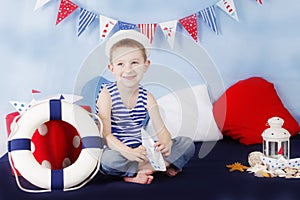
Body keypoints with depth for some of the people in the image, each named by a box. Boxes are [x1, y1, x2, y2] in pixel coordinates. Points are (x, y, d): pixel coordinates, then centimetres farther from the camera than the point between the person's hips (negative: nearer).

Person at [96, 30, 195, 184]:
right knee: (108, 160, -40)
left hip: (139, 150, 4)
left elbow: (161, 130, -3)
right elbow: (105, 134, -20)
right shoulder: (107, 94, -10)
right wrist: (128, 152, -37)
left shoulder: (147, 97, 2)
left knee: (187, 144, -6)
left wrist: (165, 144, -28)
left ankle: (140, 169, -16)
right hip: (116, 151, -4)